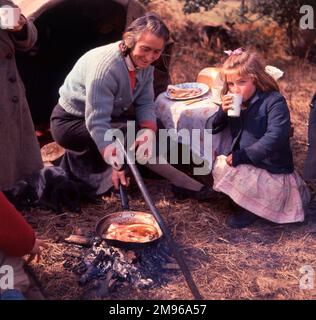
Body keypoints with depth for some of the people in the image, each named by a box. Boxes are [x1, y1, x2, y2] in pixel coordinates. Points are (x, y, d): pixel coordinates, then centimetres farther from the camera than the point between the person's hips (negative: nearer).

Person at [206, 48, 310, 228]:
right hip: (249, 167, 8)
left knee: (222, 167, -22)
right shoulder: (234, 103, 5)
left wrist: (240, 156, -27)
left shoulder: (274, 101, -15)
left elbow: (275, 137, -27)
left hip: (273, 173, -8)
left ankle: (250, 209, -5)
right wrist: (222, 112, -16)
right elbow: (210, 129, 5)